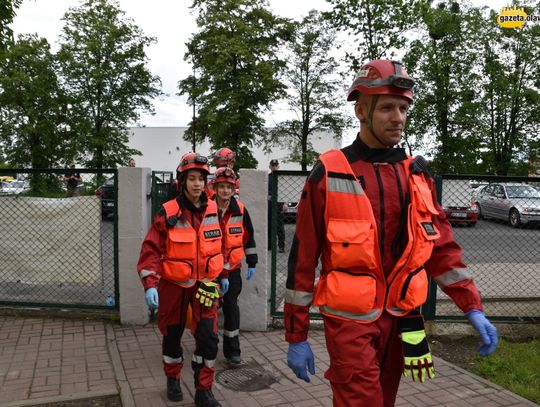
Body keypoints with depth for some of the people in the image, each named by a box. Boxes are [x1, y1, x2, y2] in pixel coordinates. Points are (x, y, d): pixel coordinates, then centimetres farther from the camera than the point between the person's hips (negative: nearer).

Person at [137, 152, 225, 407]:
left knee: (208, 336, -3)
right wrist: (150, 284, -22)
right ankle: (173, 379, 39)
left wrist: (221, 275, 18)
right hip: (174, 284, -2)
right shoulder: (167, 213, -14)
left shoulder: (213, 210, -2)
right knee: (172, 334, 14)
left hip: (205, 283, 2)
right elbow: (151, 249, -14)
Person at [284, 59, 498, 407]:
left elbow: (442, 246, 7)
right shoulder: (329, 175, -11)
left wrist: (472, 307, -2)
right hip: (350, 319, -5)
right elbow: (302, 260, -9)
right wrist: (297, 336, -7)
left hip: (401, 318, 5)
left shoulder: (417, 173, 3)